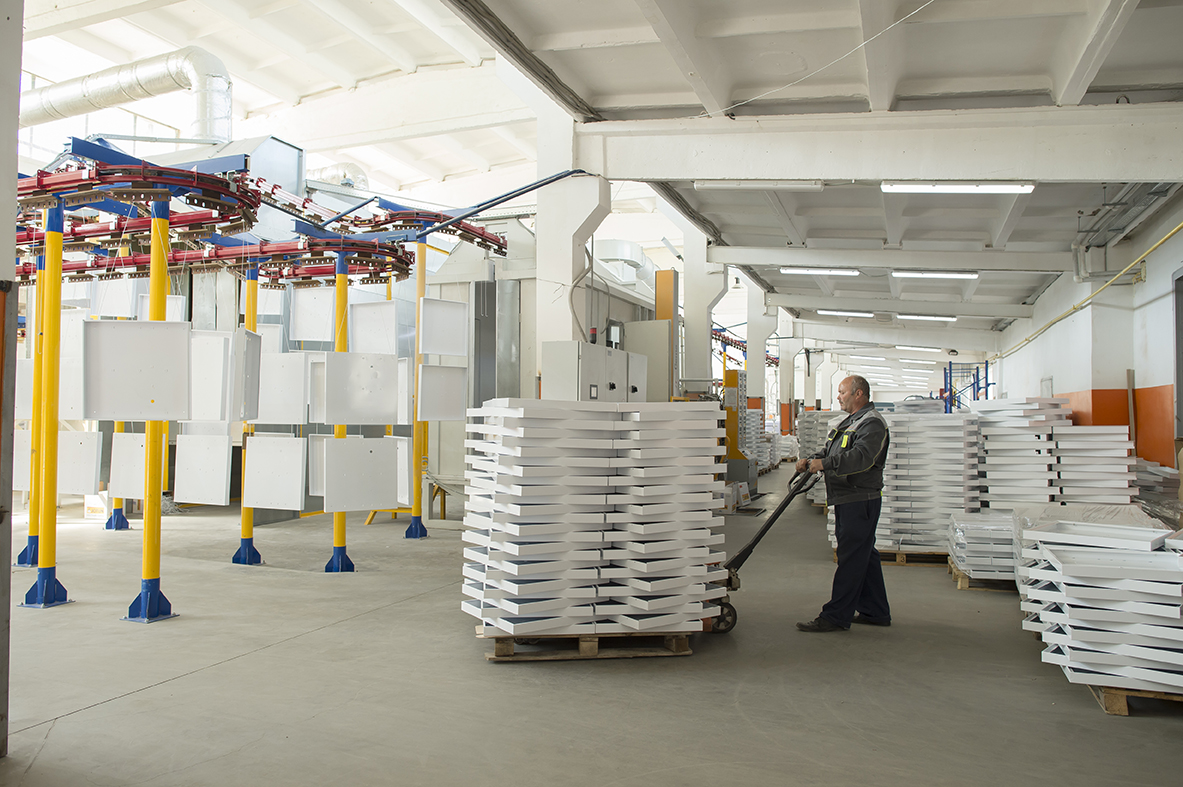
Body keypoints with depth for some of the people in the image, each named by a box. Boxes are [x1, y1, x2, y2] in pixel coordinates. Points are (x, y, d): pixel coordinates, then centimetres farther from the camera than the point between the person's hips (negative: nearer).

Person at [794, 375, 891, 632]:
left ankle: (836, 616, -6)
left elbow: (861, 457, -26)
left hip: (860, 502, -10)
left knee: (851, 559, -8)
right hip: (848, 502, 10)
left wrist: (824, 464, -28)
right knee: (864, 556, 15)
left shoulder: (872, 423, -12)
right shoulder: (850, 422, 22)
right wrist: (811, 460, 2)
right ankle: (875, 612, 24)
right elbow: (830, 452, 21)